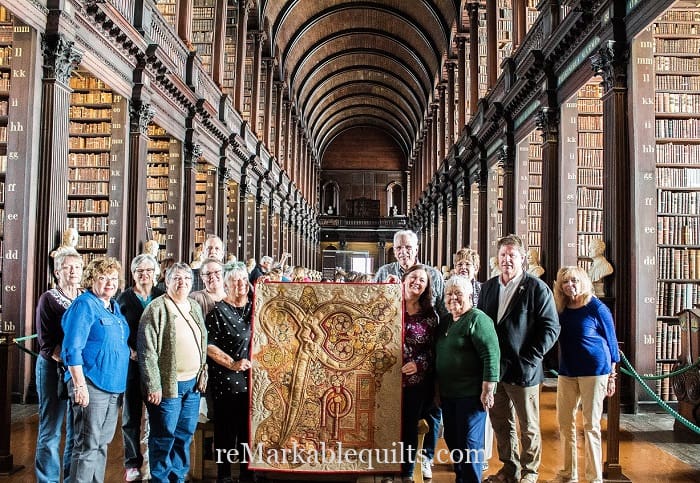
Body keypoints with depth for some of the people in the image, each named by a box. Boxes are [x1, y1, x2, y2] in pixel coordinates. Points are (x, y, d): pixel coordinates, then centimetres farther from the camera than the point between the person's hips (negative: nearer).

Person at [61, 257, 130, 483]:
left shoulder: (114, 307, 14)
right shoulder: (84, 305, -10)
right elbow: (72, 348, -16)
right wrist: (80, 385, -21)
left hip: (114, 385, 8)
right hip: (91, 384, -8)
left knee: (102, 444, 16)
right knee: (88, 446, -4)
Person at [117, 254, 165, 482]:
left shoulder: (162, 297, 6)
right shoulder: (124, 297, 3)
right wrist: (129, 351, -10)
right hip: (132, 363, -1)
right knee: (132, 414, 6)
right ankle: (132, 463, 17)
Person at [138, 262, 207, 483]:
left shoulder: (195, 307, 12)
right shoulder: (157, 308, -9)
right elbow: (147, 350, -13)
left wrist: (202, 374, 13)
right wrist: (153, 386, -16)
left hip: (192, 383, 7)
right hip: (168, 384, -6)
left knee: (185, 435, 14)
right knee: (164, 436, 3)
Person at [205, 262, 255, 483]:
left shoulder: (254, 309, 10)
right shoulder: (218, 311, -5)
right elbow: (209, 346, -10)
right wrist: (232, 364, -17)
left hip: (252, 380, 5)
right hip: (226, 382, -5)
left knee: (249, 429, 13)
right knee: (226, 430, 4)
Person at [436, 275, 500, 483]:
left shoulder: (477, 319, -12)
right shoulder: (445, 321, 13)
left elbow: (491, 355, -19)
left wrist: (487, 390, -21)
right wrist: (437, 388, 17)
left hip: (471, 394, -8)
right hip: (447, 393, 8)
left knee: (469, 442, 0)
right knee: (452, 439, 15)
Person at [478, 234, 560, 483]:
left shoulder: (537, 288, -6)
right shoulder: (488, 287, 11)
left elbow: (551, 328, -8)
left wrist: (530, 358, -15)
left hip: (522, 370, -5)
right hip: (494, 368, 5)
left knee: (529, 425, 8)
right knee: (501, 422, 15)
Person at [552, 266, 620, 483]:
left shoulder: (596, 307, -8)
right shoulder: (561, 310, 5)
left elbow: (611, 341, -3)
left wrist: (611, 376, -2)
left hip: (594, 370, -5)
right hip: (567, 372, 5)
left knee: (591, 425, 0)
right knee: (564, 423, 8)